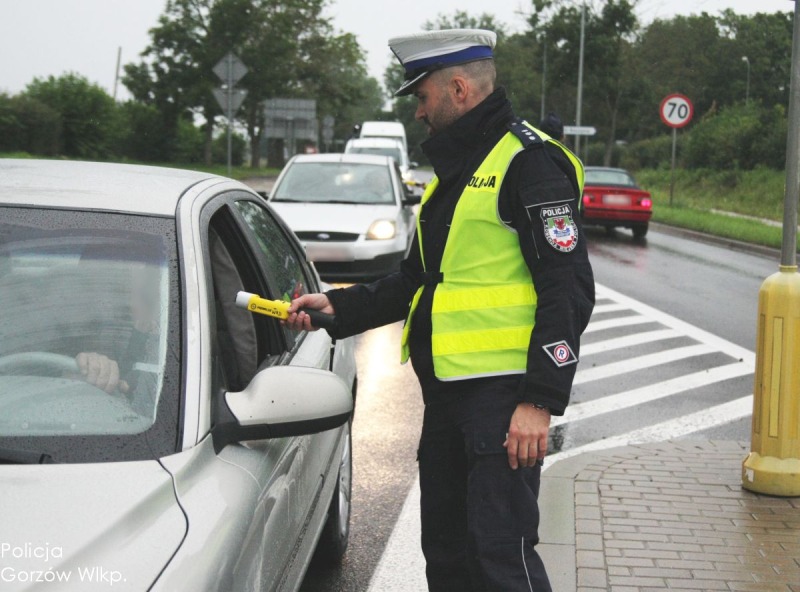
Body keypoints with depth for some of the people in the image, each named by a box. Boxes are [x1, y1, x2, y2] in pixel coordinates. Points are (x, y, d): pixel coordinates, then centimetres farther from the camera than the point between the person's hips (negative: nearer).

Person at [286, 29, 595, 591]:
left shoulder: (530, 161, -10)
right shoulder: (453, 170, 20)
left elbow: (568, 292, -16)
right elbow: (418, 280, 25)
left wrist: (540, 401, -21)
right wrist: (338, 308, 15)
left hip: (503, 394, -9)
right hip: (447, 395, 9)